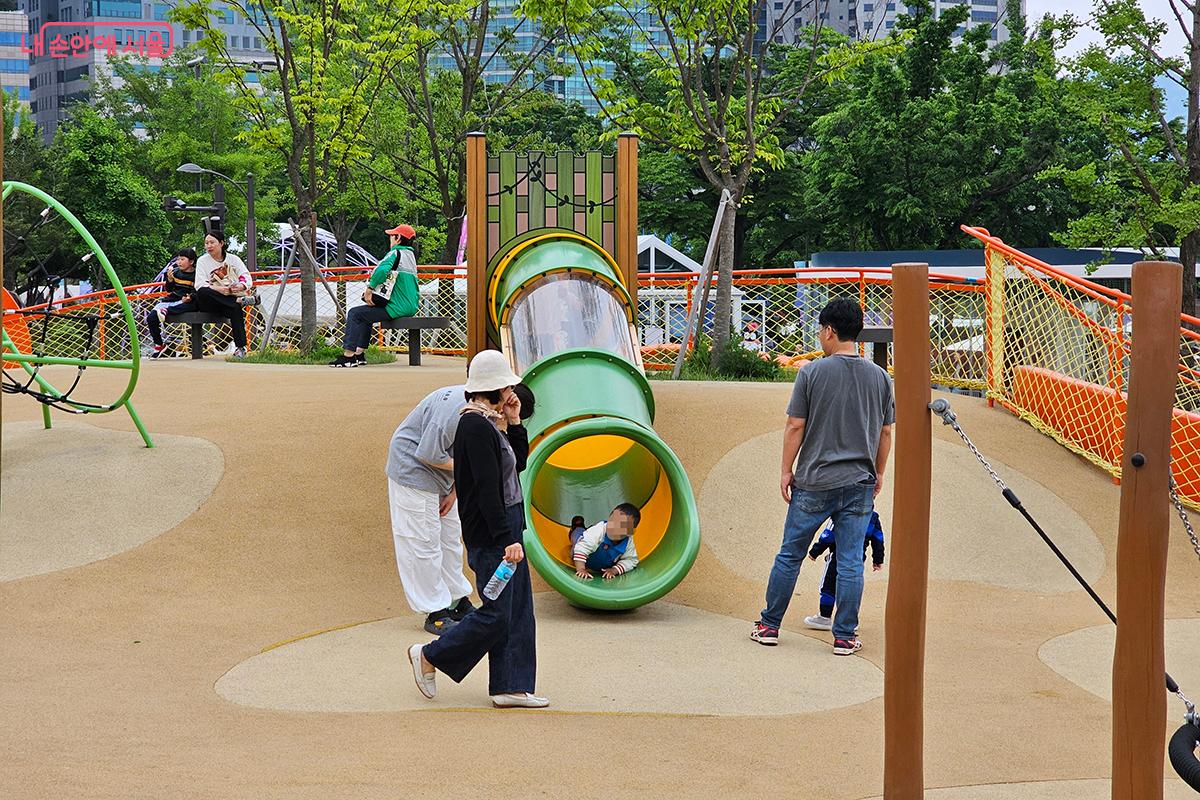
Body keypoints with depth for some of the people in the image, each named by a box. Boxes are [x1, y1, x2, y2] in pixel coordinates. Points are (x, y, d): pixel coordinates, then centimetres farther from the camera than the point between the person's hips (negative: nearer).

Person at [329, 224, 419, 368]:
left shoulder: (395, 253, -10)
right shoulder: (411, 255, 19)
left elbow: (383, 270, -30)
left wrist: (369, 289, -18)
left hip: (397, 308, -10)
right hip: (411, 307, 10)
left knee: (354, 313, -2)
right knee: (365, 314, 27)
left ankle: (348, 355, -5)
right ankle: (359, 354, 25)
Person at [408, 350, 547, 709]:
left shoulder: (489, 423, 11)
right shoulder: (476, 427, -19)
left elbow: (519, 463, 21)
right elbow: (487, 490, -23)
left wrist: (514, 423, 9)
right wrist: (507, 540, -24)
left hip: (506, 528, 10)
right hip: (490, 535, -10)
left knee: (518, 612, 9)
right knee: (495, 615, -5)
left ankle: (509, 687, 13)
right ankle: (430, 657, 11)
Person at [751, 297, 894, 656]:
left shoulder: (812, 373, -7)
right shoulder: (879, 377, 3)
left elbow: (795, 426, -6)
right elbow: (885, 432, 9)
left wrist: (786, 469, 4)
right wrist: (878, 473, 20)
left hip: (814, 482, -2)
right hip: (859, 483, 2)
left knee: (790, 555, 9)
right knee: (850, 562, 5)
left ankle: (769, 626, 17)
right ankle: (845, 636, 7)